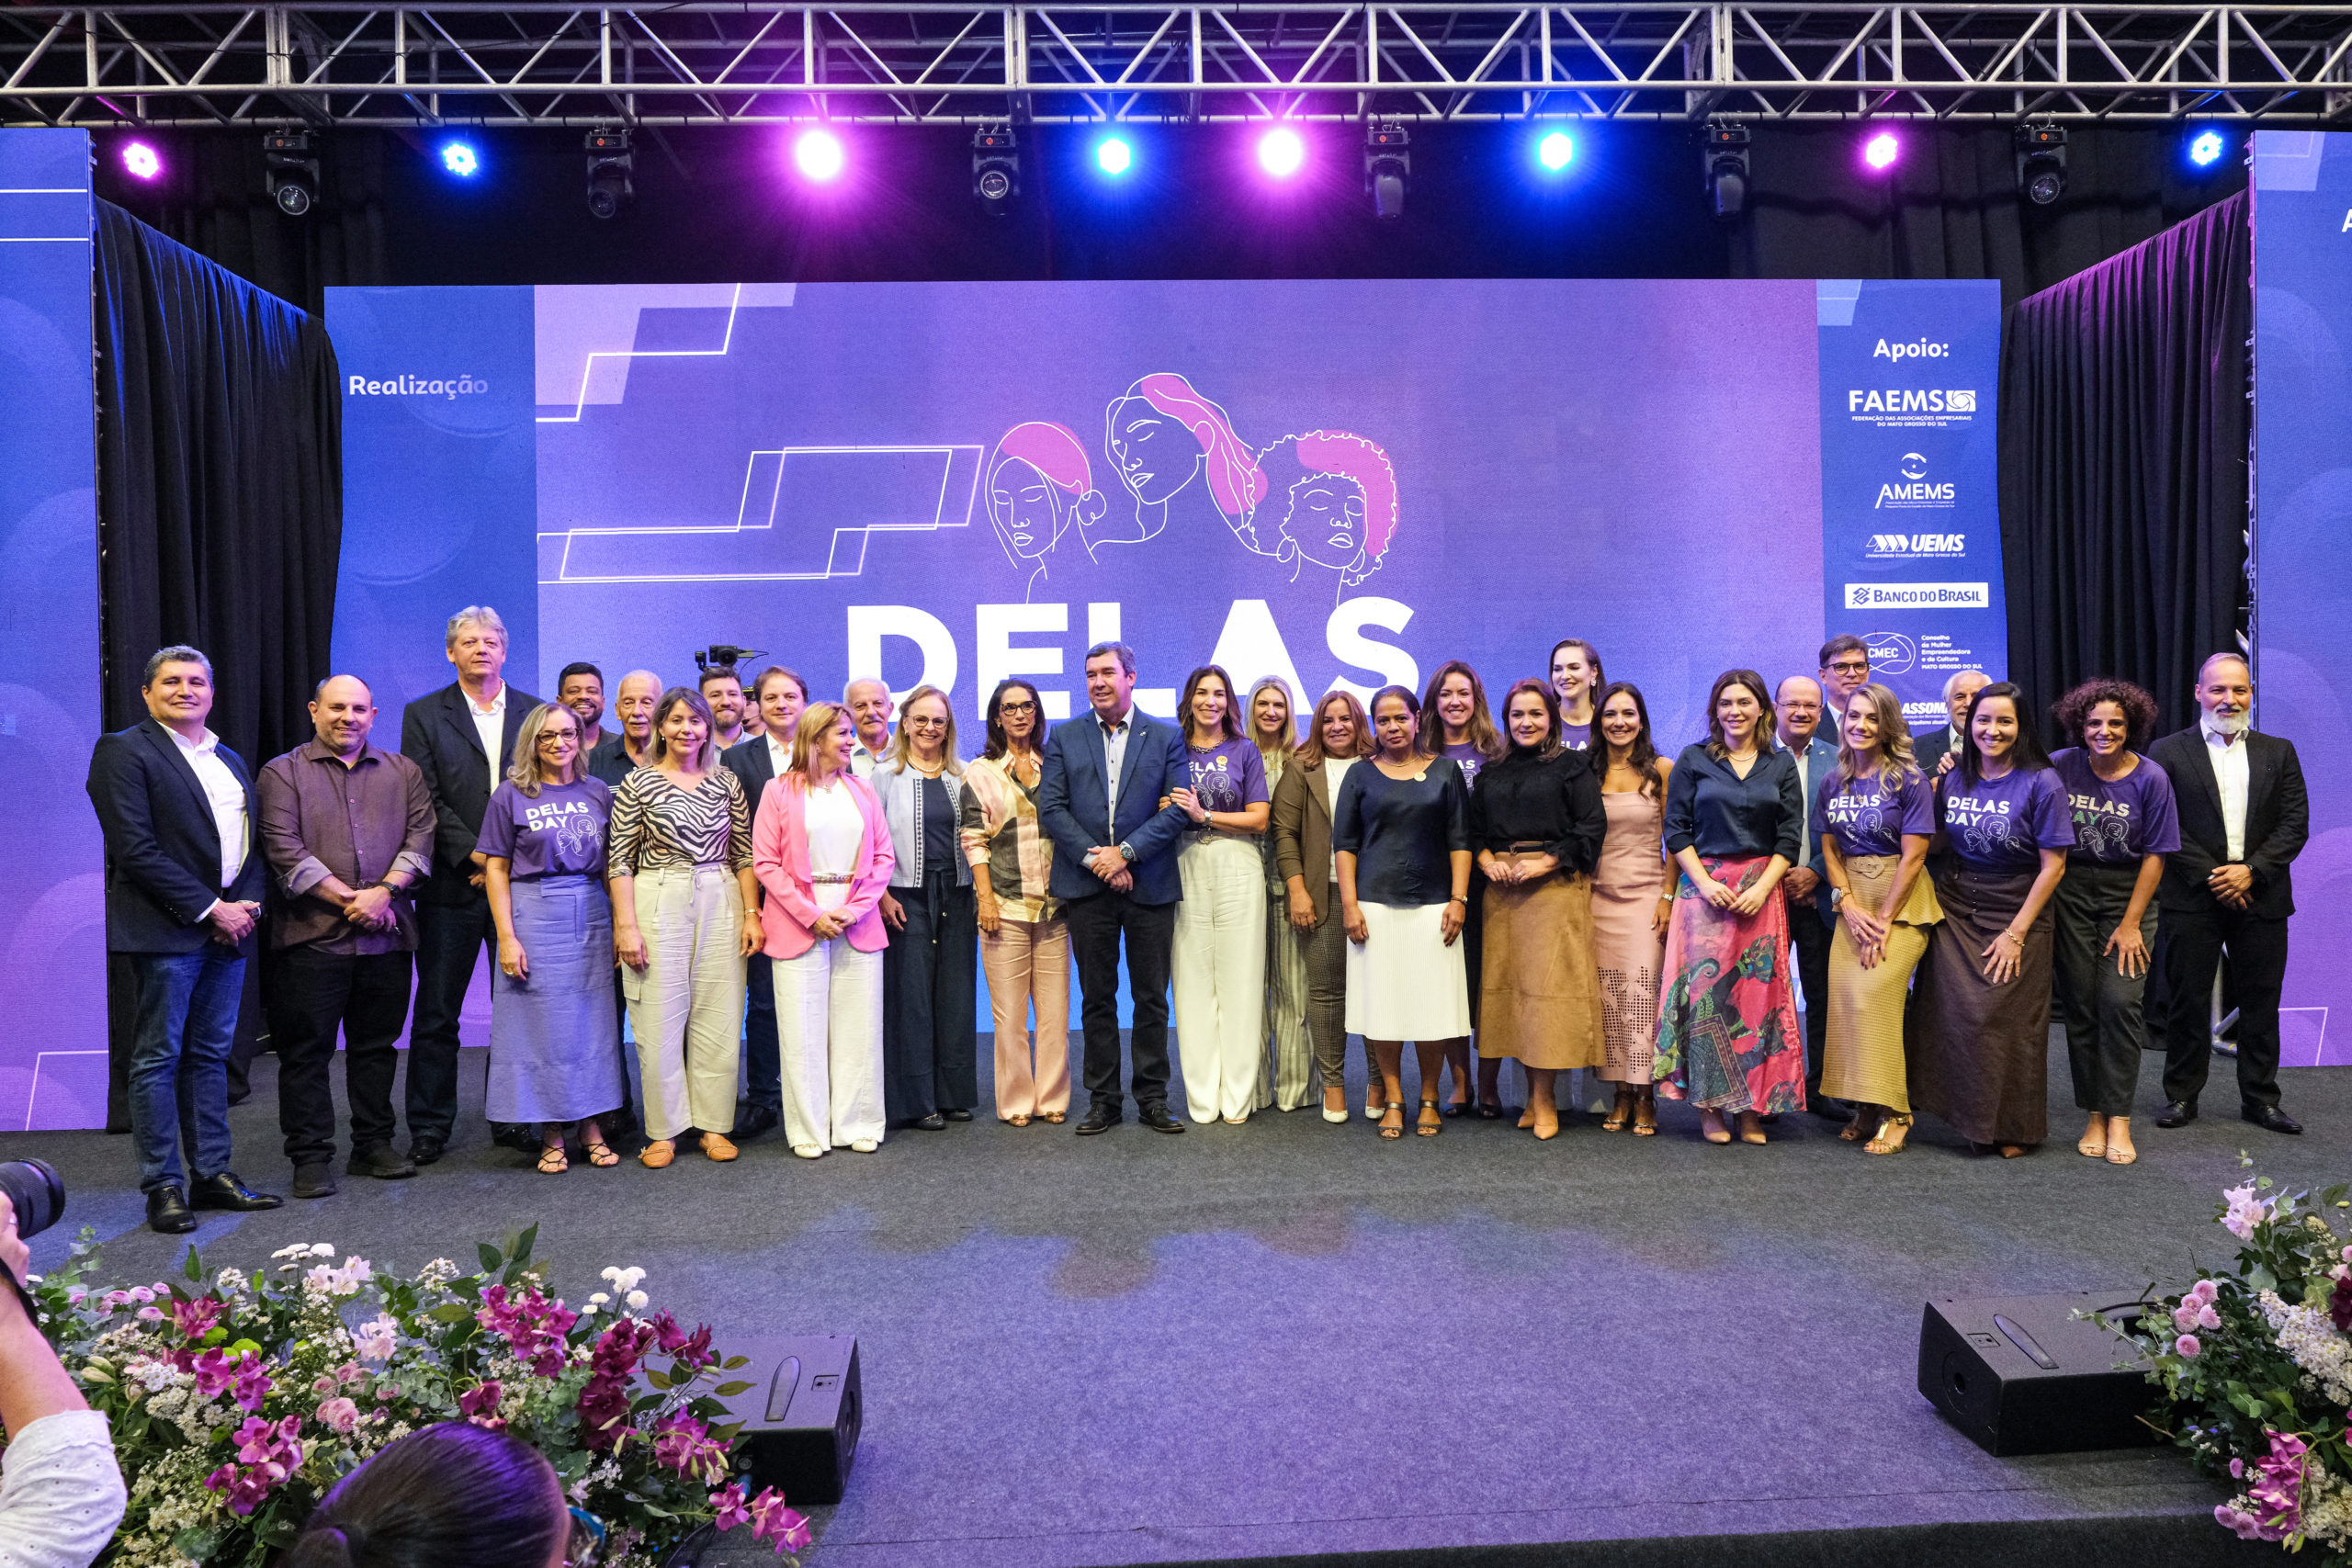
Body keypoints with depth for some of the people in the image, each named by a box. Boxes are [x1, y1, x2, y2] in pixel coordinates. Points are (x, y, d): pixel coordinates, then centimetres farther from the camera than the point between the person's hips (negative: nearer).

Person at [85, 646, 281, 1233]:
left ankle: (214, 1174, 17)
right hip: (167, 931, -7)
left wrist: (246, 903, -1)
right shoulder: (125, 751, -4)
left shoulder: (230, 761, 18)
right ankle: (163, 1185, 7)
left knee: (211, 1054, 11)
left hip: (229, 925, 7)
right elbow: (136, 850, -13)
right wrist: (209, 909, -14)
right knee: (158, 1058, 0)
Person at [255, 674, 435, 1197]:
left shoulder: (404, 772, 13)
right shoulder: (282, 773, 4)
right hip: (312, 935, -2)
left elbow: (420, 838, 3)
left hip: (386, 934, 3)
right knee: (306, 1050, 1)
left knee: (377, 1045, 10)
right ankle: (311, 1157, 10)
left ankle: (374, 1144, 21)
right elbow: (285, 851, -6)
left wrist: (385, 891, -12)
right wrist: (349, 899, -12)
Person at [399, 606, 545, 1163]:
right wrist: (474, 855, -14)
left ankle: (514, 1119, 17)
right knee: (437, 1013, 5)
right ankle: (429, 1126, 16)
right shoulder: (424, 715, 5)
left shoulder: (534, 713, 9)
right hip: (452, 885, -1)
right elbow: (426, 800, -4)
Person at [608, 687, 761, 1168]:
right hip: (658, 906, -2)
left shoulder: (725, 782, 9)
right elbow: (619, 859, -1)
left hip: (721, 905, 3)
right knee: (659, 1020, 0)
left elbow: (744, 854, 10)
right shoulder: (638, 782, 1)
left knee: (718, 1019, 4)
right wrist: (625, 925, -9)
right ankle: (663, 1130, 13)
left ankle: (713, 1125, 15)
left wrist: (751, 915, 2)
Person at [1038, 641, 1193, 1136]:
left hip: (1150, 885, -1)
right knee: (1097, 998, 7)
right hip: (1087, 886, 1)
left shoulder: (1166, 737, 6)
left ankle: (1152, 1097, 15)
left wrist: (1125, 852, -13)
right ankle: (1103, 1100, 15)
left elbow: (1178, 808, -3)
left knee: (1151, 997, 5)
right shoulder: (1064, 737, 9)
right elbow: (1051, 807, 0)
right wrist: (1094, 858, -11)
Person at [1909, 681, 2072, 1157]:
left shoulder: (2041, 783, -10)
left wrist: (2016, 932, -13)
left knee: (2007, 1023, 1)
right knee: (1953, 1015, 1)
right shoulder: (1954, 779, 3)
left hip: (2016, 915, -4)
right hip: (1955, 909, 4)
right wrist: (1932, 794, 0)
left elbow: (2053, 865, -10)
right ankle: (1971, 1116, 19)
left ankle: (2012, 1127, 20)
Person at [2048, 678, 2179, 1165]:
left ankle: (2119, 1119, -1)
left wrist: (2131, 924, -7)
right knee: (2080, 1003, 1)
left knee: (2119, 1001, -11)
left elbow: (2155, 855, -4)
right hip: (2071, 892, 1)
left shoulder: (2150, 778, -5)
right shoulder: (2060, 766, -2)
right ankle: (2095, 1116, 11)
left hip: (2129, 893, -1)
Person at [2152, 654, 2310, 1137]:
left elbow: (2295, 824, 3)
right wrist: (2210, 875, -12)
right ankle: (2182, 1095, 13)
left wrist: (2251, 870, -10)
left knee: (2261, 1001, 8)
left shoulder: (2278, 752, 10)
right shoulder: (2168, 752, 2)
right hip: (2193, 898, -2)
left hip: (2261, 897, 2)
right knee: (2187, 1000, 3)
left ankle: (2260, 1098, 19)